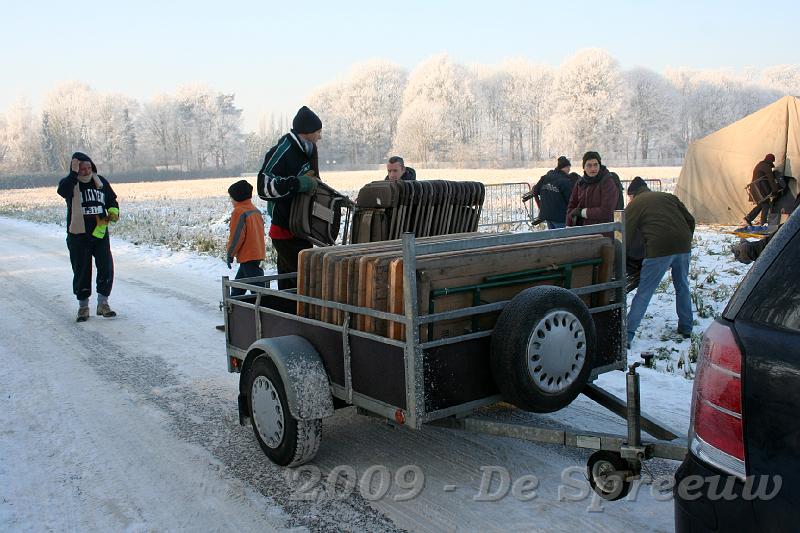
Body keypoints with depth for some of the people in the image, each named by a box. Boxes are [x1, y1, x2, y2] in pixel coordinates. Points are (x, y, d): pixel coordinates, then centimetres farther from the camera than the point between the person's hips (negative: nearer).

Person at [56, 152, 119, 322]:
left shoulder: (101, 181, 6)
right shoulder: (70, 183, -4)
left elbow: (112, 200, 17)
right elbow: (62, 191, -28)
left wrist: (114, 212, -3)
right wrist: (74, 173, -31)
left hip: (100, 233, 3)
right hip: (78, 235, -3)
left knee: (106, 268, -2)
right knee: (81, 271, 4)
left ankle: (103, 303, 12)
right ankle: (83, 306, 17)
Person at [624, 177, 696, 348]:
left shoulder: (634, 205, 10)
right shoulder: (668, 197, 23)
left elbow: (627, 238, 6)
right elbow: (690, 220, 18)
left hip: (659, 250, -5)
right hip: (683, 247, 5)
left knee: (644, 293, -3)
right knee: (682, 287, 22)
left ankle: (627, 335, -6)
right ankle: (686, 328, 30)